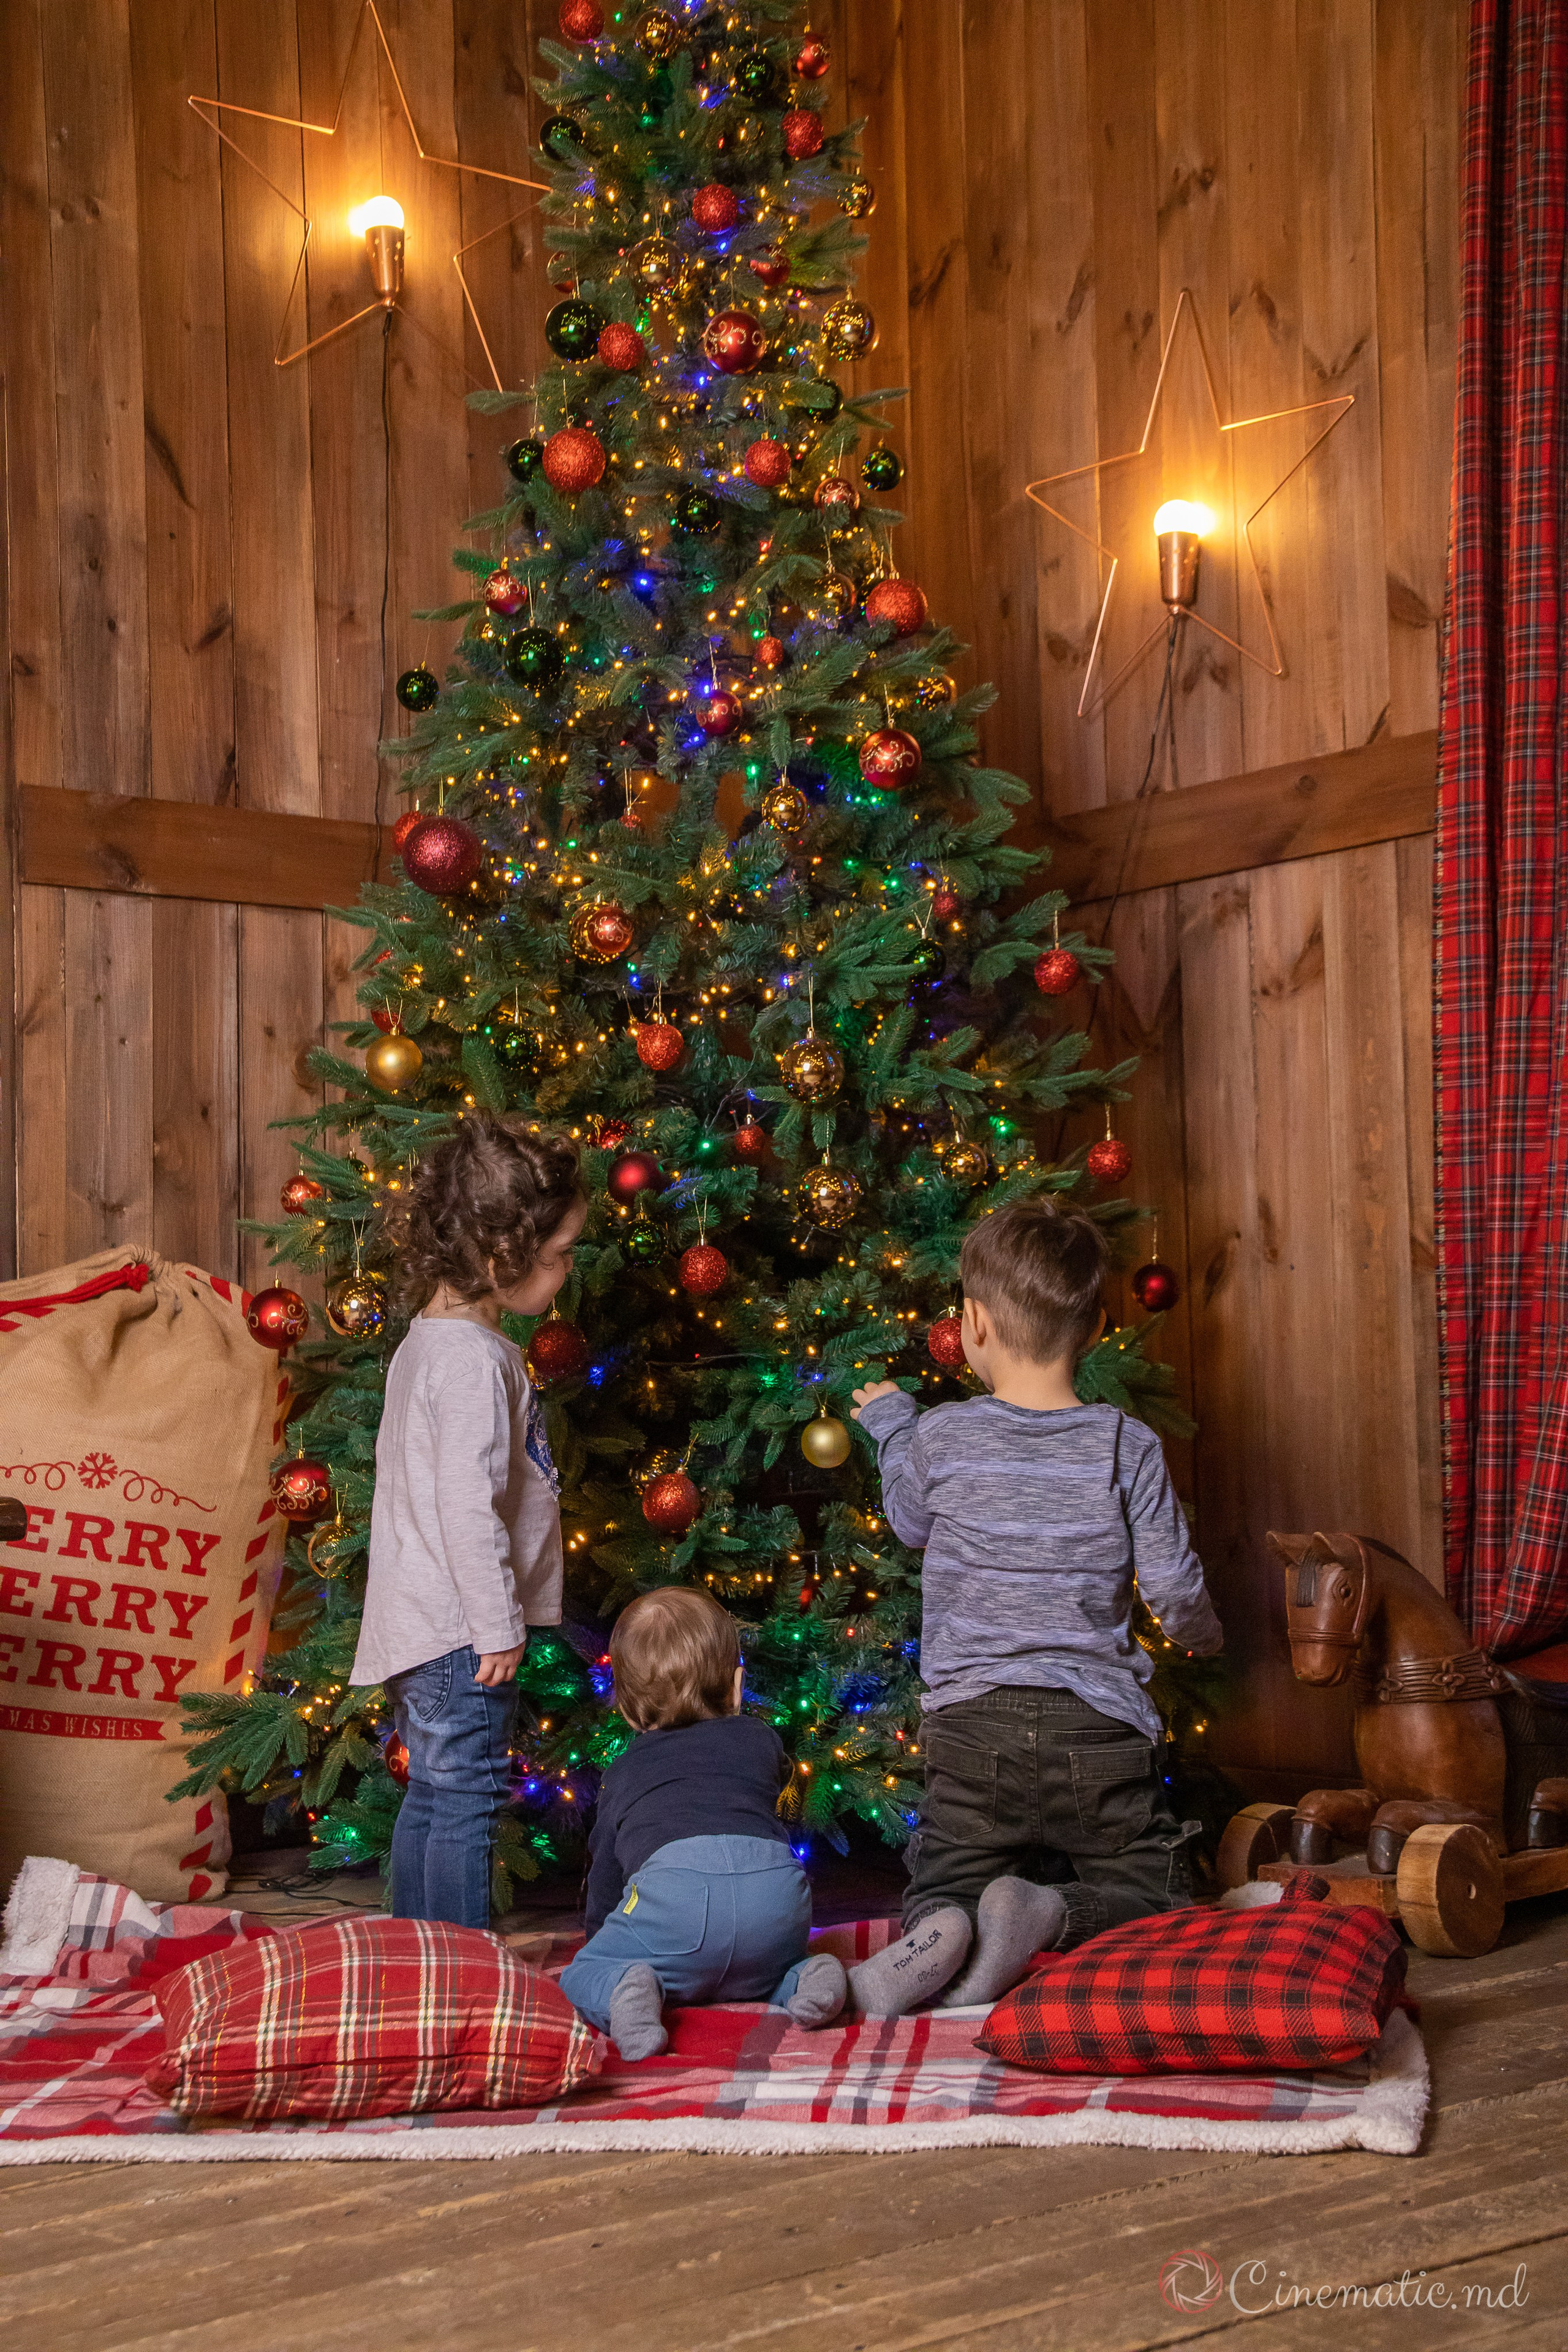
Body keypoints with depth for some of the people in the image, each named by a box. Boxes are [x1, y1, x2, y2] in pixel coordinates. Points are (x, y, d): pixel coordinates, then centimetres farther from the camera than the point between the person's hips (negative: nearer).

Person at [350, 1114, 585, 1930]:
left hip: (420, 1620, 10)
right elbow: (468, 1505, -24)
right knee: (464, 1805, -3)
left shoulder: (428, 1340, 13)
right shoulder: (475, 1360, -19)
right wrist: (499, 1625, -18)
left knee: (430, 1800, 16)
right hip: (460, 1628, -10)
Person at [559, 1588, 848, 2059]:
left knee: (582, 1975, 15)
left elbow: (604, 1877, 40)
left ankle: (624, 1989, -18)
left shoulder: (622, 1775, 32)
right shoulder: (760, 1739, 33)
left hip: (673, 1885, -3)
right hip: (778, 1887, 3)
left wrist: (600, 1939, 58)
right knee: (772, 1963, 34)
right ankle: (803, 1981, 0)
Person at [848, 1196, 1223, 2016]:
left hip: (971, 1726, 1)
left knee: (941, 1891, 17)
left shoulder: (938, 1438, -4)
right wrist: (1201, 1632, 23)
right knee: (1148, 1893, 18)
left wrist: (889, 1423, 34)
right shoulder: (1127, 1448, -5)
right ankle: (1053, 1915, -14)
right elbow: (1175, 1589, -2)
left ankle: (940, 1931, -19)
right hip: (1097, 1732, 0)